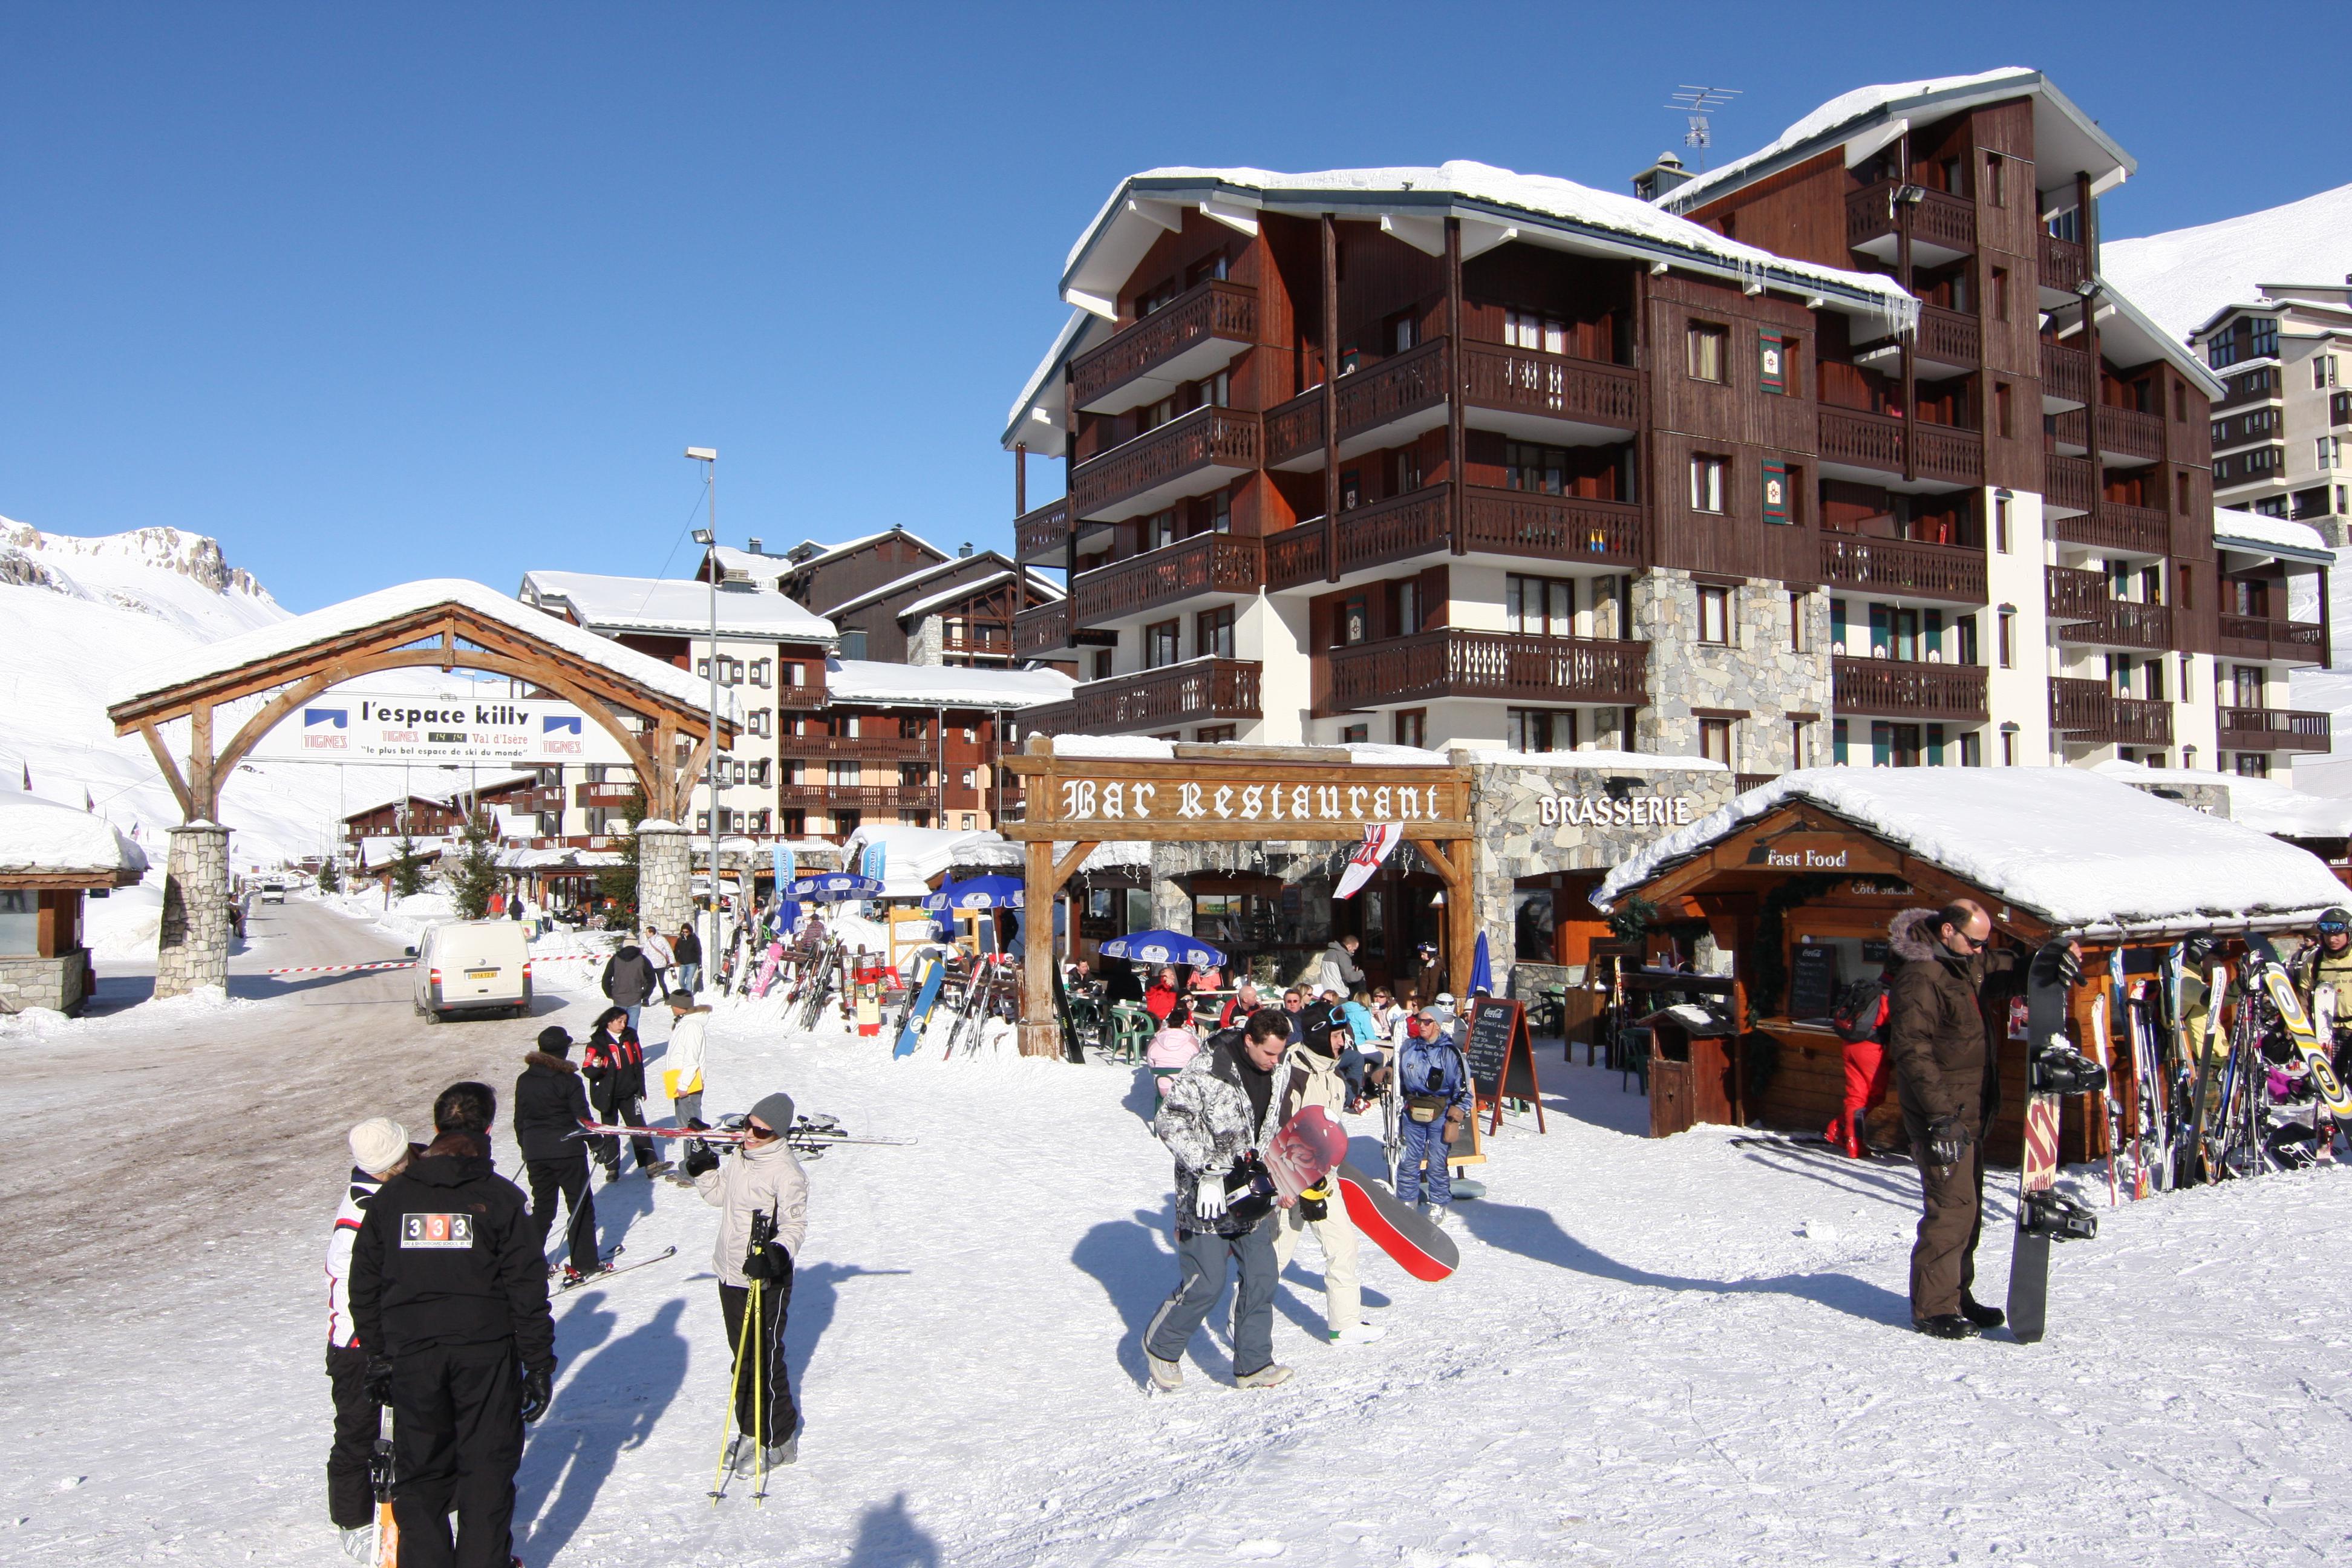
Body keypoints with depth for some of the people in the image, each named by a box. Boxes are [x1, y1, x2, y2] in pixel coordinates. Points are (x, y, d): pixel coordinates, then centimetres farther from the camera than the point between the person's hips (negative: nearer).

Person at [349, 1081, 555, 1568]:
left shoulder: (390, 1197, 3)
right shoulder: (499, 1197, -7)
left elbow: (364, 1285, 8)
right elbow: (527, 1288, -8)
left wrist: (378, 1356, 17)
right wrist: (539, 1364, 0)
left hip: (411, 1356, 3)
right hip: (485, 1351, -2)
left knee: (420, 1471, 14)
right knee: (487, 1467, 9)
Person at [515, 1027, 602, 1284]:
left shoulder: (524, 1080, 4)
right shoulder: (569, 1081, -12)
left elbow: (519, 1120, 11)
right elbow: (582, 1118, -12)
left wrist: (526, 1147, 24)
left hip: (535, 1154, 5)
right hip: (567, 1151, -5)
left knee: (542, 1206, 16)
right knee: (581, 1205, 5)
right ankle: (584, 1263, 4)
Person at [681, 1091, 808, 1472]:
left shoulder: (786, 1171, -18)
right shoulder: (740, 1160, 6)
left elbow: (795, 1226, -18)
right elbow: (718, 1195, 23)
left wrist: (776, 1255, -34)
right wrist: (704, 1170, 7)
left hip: (766, 1283, -8)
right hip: (731, 1276, 8)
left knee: (765, 1362, -1)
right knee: (743, 1358, 18)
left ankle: (778, 1442, 14)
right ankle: (751, 1432, 32)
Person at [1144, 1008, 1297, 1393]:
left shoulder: (1272, 1075, 7)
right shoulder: (1205, 1070, -17)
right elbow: (1169, 1123, -18)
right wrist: (1206, 1168, -24)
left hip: (1251, 1195, 7)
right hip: (1208, 1195, -7)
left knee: (1261, 1277, 4)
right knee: (1205, 1284, -5)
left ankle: (1253, 1365, 16)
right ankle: (1160, 1347, 19)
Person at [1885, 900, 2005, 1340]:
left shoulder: (1966, 966, 12)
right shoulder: (1919, 977, -18)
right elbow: (1913, 1052, -22)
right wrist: (1941, 1114, -26)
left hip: (1970, 1110, 10)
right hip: (1943, 1114, -10)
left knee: (1968, 1207, 15)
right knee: (1952, 1205, -11)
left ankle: (1956, 1295, 26)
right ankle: (1932, 1308, -4)